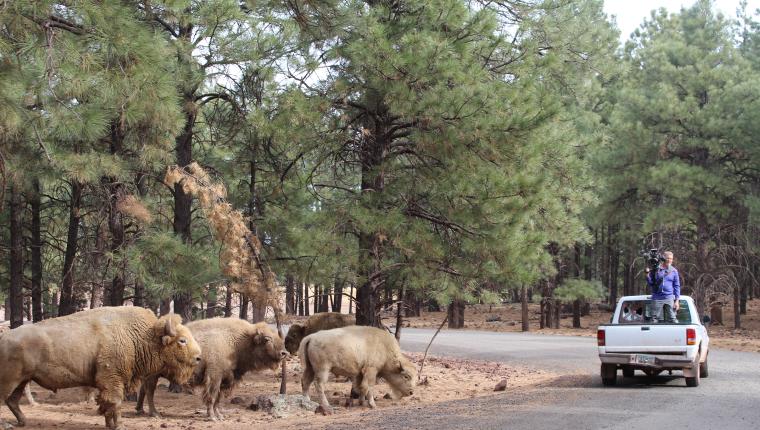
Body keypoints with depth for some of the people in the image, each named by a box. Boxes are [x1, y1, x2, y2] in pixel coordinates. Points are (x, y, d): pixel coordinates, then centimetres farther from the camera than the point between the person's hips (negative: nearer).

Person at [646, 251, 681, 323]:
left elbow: (677, 286, 7)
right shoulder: (656, 269, 3)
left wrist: (677, 300, 0)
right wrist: (647, 275, -12)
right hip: (657, 298, 0)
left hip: (669, 298, 0)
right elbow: (650, 284, 7)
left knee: (672, 319, -4)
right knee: (656, 318, 3)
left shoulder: (674, 271, 6)